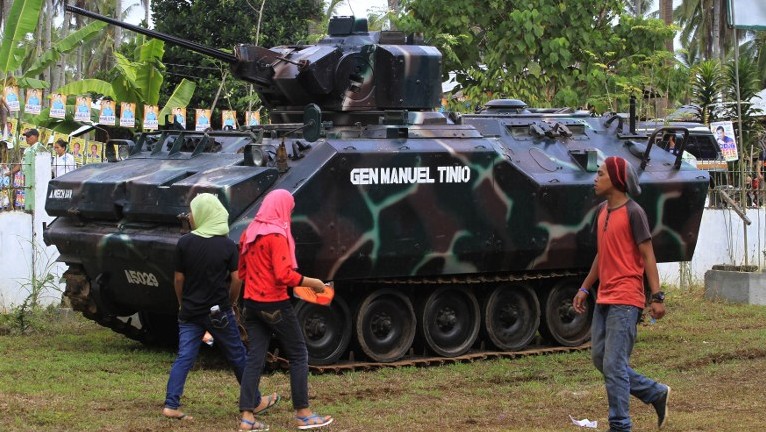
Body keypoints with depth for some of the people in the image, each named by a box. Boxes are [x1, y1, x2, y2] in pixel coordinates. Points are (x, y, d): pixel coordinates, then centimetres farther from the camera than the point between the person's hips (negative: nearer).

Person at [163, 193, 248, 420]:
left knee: (184, 357, 2)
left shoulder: (184, 243, -6)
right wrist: (229, 302, 9)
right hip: (219, 313, -1)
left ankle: (170, 405, -7)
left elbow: (179, 278, -1)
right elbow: (237, 279, -7)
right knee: (237, 356, 12)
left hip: (190, 312, 1)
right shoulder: (227, 244, -7)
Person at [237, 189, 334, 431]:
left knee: (255, 358, 7)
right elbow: (284, 275, -23)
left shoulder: (249, 234, 9)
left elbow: (242, 272, 17)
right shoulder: (277, 235, -16)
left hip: (252, 303, 7)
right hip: (275, 305, -7)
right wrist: (311, 283, -13)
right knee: (298, 356, 5)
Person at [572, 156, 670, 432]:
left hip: (625, 300, -9)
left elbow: (647, 255, -11)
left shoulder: (633, 212, -10)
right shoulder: (601, 212, 13)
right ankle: (656, 393, 24)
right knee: (600, 358, 11)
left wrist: (657, 296, -16)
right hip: (604, 299, 9)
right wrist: (584, 289, 20)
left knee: (614, 365, -9)